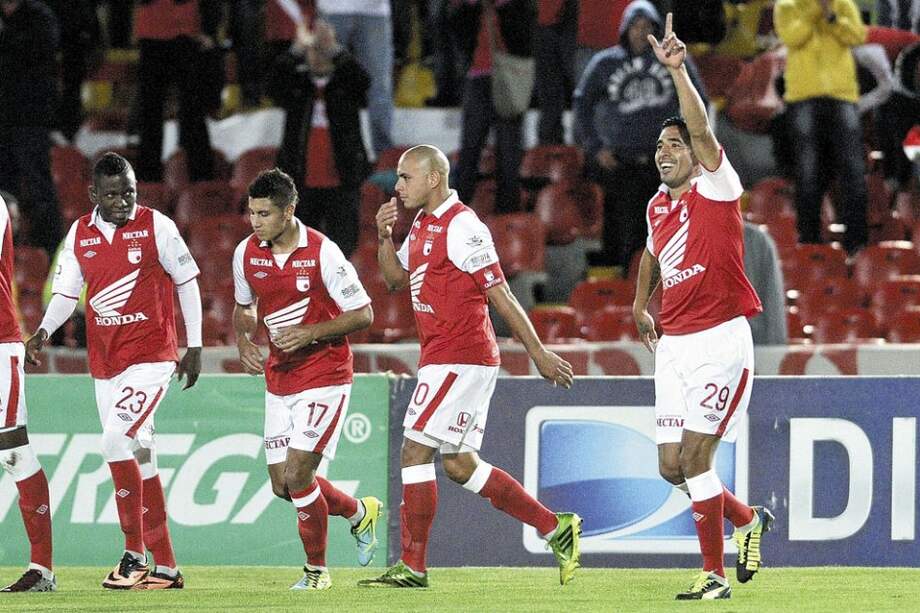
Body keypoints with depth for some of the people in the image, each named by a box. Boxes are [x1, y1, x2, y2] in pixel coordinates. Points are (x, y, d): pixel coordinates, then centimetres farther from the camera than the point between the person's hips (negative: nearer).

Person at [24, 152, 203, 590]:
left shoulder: (156, 227, -5)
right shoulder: (79, 234, 7)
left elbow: (187, 283, 1)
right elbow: (66, 293, 13)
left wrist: (195, 347, 1)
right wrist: (43, 332, -5)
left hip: (150, 355, -5)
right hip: (104, 360, 5)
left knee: (116, 440, -21)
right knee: (139, 459, 7)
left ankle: (134, 554, -12)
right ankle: (165, 567, 13)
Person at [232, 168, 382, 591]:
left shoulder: (322, 253, -16)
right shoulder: (246, 254, 0)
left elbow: (363, 314, -11)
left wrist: (309, 334, -22)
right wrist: (244, 343, -2)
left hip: (324, 377, -6)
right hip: (279, 378, 6)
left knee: (297, 476, -14)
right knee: (282, 485, 5)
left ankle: (316, 569, 6)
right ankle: (360, 513, 32)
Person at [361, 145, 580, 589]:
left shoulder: (461, 227, -14)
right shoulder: (423, 225, 15)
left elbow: (500, 295, -15)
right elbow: (396, 278, 24)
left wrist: (539, 353, -14)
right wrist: (384, 236, 5)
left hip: (459, 359, -10)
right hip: (441, 358, 10)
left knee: (415, 452, -9)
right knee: (460, 465, 11)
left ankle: (412, 566, -4)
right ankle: (556, 528, 16)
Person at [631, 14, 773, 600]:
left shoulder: (715, 188, -7)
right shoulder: (658, 206, 13)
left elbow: (702, 129, -24)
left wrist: (678, 70, -32)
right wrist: (641, 308, 32)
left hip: (720, 341, -7)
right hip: (674, 345, 7)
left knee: (695, 458, -11)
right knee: (673, 466, 4)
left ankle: (715, 575, -1)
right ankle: (749, 519, 28)